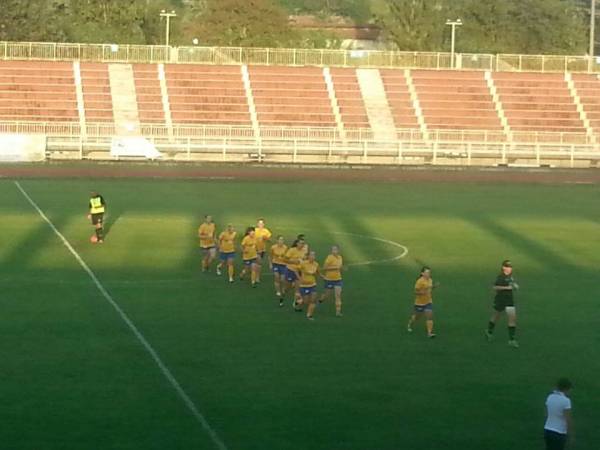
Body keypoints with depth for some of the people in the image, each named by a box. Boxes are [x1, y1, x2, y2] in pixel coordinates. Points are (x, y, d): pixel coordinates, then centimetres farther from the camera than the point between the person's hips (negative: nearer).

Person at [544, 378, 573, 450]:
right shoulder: (565, 400, -19)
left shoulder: (550, 397, 3)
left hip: (547, 431, 7)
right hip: (558, 434, -7)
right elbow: (569, 420, -19)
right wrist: (571, 436, -10)